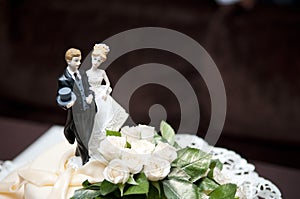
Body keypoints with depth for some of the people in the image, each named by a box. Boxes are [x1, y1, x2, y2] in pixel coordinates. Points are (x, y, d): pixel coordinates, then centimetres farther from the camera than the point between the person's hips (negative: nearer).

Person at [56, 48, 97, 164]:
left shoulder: (83, 74, 1)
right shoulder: (63, 79, -16)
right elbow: (60, 98, -10)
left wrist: (91, 95, -10)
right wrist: (67, 104, -32)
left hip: (89, 111, 6)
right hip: (77, 114, -6)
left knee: (86, 136, 24)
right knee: (81, 138, 10)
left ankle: (78, 152, 50)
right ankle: (85, 161, 29)